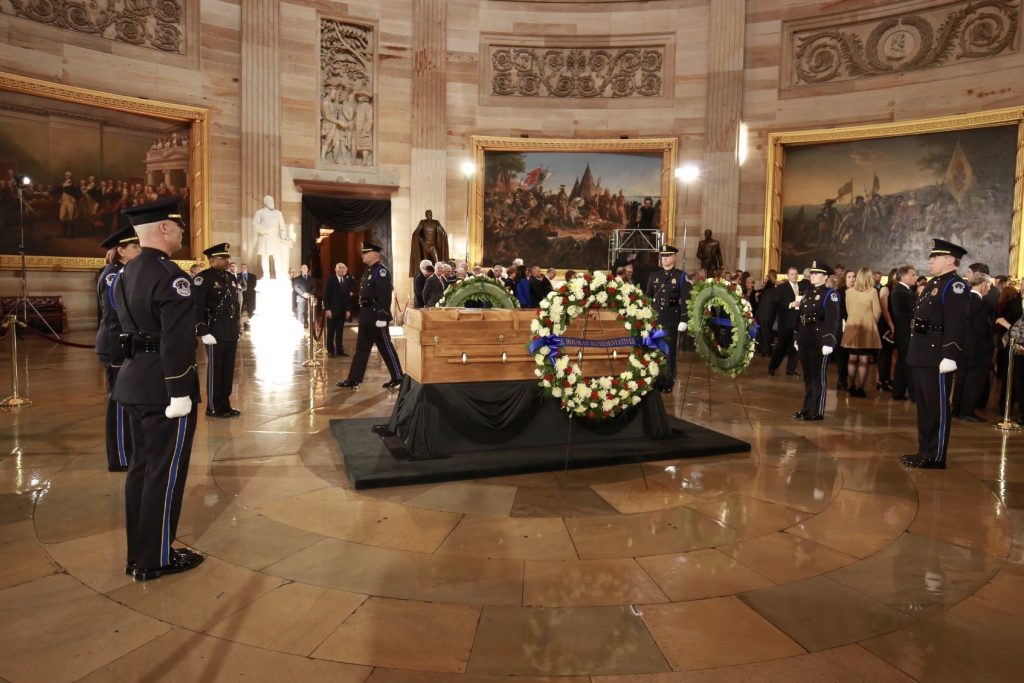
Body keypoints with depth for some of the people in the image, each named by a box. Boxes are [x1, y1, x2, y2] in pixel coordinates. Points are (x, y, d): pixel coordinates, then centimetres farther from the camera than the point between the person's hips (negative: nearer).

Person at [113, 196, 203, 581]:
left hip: (135, 382, 10)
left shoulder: (127, 273, 13)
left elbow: (130, 327, 16)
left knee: (142, 466, 15)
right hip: (163, 387, -9)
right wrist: (180, 393, -21)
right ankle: (156, 559, 12)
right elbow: (177, 341, -23)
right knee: (165, 472, 1)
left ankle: (138, 554, 25)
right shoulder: (170, 276, -17)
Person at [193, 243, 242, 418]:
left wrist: (238, 328, 16)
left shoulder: (231, 278, 14)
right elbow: (197, 308, -15)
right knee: (214, 370, 2)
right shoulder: (203, 278, -10)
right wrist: (203, 332, -20)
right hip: (215, 333, -7)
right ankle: (213, 407, 11)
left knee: (228, 370, 11)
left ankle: (225, 404, 22)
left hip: (232, 334, 7)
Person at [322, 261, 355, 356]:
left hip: (343, 311, 4)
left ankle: (340, 350, 11)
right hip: (332, 310, -4)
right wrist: (327, 309, -14)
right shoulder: (330, 280, -3)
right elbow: (326, 296, -7)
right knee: (331, 332, 2)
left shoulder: (348, 281, 9)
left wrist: (348, 310, 3)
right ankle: (331, 351, 8)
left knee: (340, 332, 6)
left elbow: (349, 296, 10)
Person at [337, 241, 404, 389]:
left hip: (376, 316, -9)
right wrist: (362, 314, 17)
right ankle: (353, 380, 14)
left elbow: (385, 296, -22)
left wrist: (382, 317, -25)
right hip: (366, 316, 9)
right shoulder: (368, 270, 14)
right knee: (361, 348, 10)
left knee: (385, 348, 0)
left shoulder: (381, 271, -15)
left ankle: (398, 377, 11)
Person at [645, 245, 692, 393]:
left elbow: (685, 300, -5)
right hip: (654, 319, 3)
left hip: (672, 321, -3)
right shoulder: (654, 275, 9)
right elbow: (647, 296, 10)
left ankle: (668, 382, 13)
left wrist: (684, 320, -11)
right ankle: (657, 380, 19)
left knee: (669, 352, 4)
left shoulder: (681, 276, -1)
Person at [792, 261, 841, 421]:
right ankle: (807, 408, 21)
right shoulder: (808, 292, 16)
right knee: (808, 375, 13)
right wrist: (798, 338, 15)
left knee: (818, 376, -1)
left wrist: (829, 342, -21)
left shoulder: (830, 294, -7)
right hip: (805, 340, 7)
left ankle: (817, 412, 5)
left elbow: (833, 320, -15)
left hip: (820, 341, -7)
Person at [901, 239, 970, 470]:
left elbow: (957, 324, -20)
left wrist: (950, 356, -26)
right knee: (924, 405, 15)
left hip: (937, 357, -10)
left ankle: (936, 456, 5)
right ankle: (924, 450, 25)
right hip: (922, 356, 10)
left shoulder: (955, 286, -12)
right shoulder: (933, 284, 18)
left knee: (937, 407, -2)